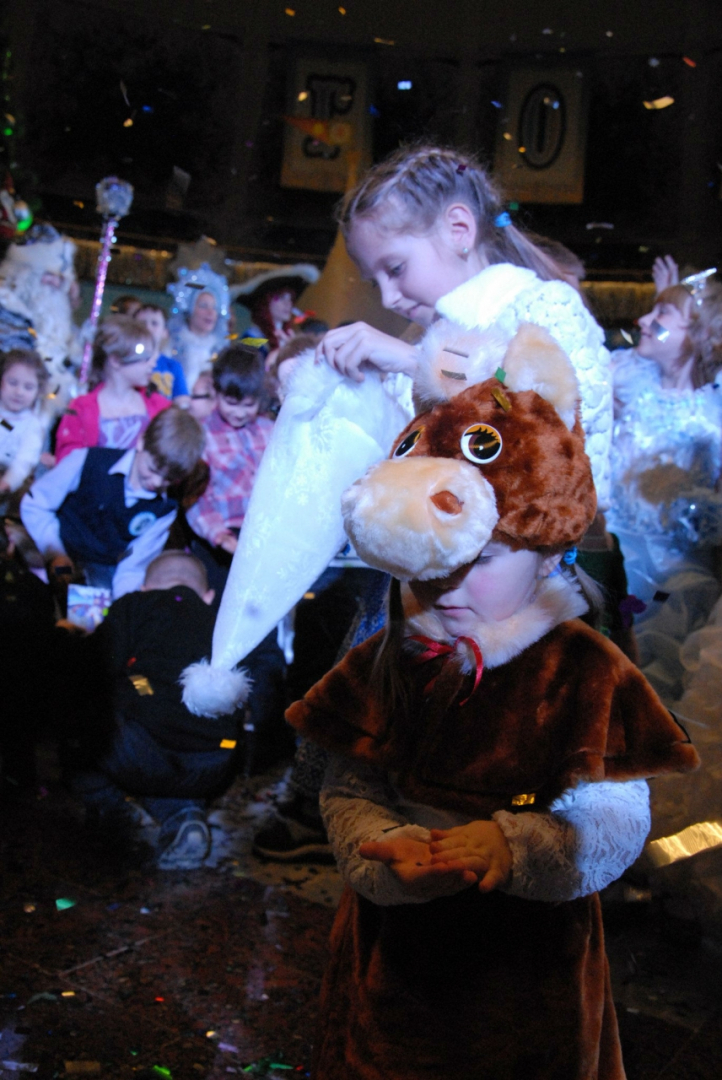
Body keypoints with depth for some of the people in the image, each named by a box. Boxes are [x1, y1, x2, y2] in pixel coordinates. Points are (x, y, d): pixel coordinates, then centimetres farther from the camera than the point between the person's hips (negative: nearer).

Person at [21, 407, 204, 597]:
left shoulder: (165, 509, -4)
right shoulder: (89, 461, -15)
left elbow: (133, 567, -2)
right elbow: (34, 505, -6)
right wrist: (55, 553, -15)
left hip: (103, 574, 2)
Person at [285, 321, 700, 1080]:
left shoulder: (586, 674, -14)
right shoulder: (387, 663, -5)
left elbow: (612, 824, -18)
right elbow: (347, 793, -5)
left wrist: (513, 847, -35)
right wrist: (388, 851, -25)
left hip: (528, 960, -2)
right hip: (395, 951, 3)